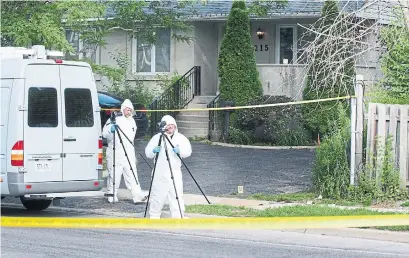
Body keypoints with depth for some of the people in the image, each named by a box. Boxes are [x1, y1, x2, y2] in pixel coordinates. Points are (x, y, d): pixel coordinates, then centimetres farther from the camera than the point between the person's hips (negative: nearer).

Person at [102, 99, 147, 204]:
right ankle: (112, 196, 13)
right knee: (114, 176, 0)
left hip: (129, 154, 4)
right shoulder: (114, 120, -2)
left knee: (132, 175, -5)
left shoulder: (132, 122, 17)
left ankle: (138, 196, -13)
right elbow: (104, 134, -11)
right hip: (115, 154, -4)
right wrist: (111, 130, -32)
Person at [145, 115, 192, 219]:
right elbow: (147, 152, 0)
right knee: (157, 195, 2)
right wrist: (153, 150, -22)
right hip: (160, 173, -1)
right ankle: (154, 216, 14)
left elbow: (188, 151, -5)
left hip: (175, 172, 1)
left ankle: (178, 216, 4)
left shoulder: (180, 138, 7)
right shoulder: (157, 137, 3)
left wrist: (179, 150, -25)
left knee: (177, 195, -2)